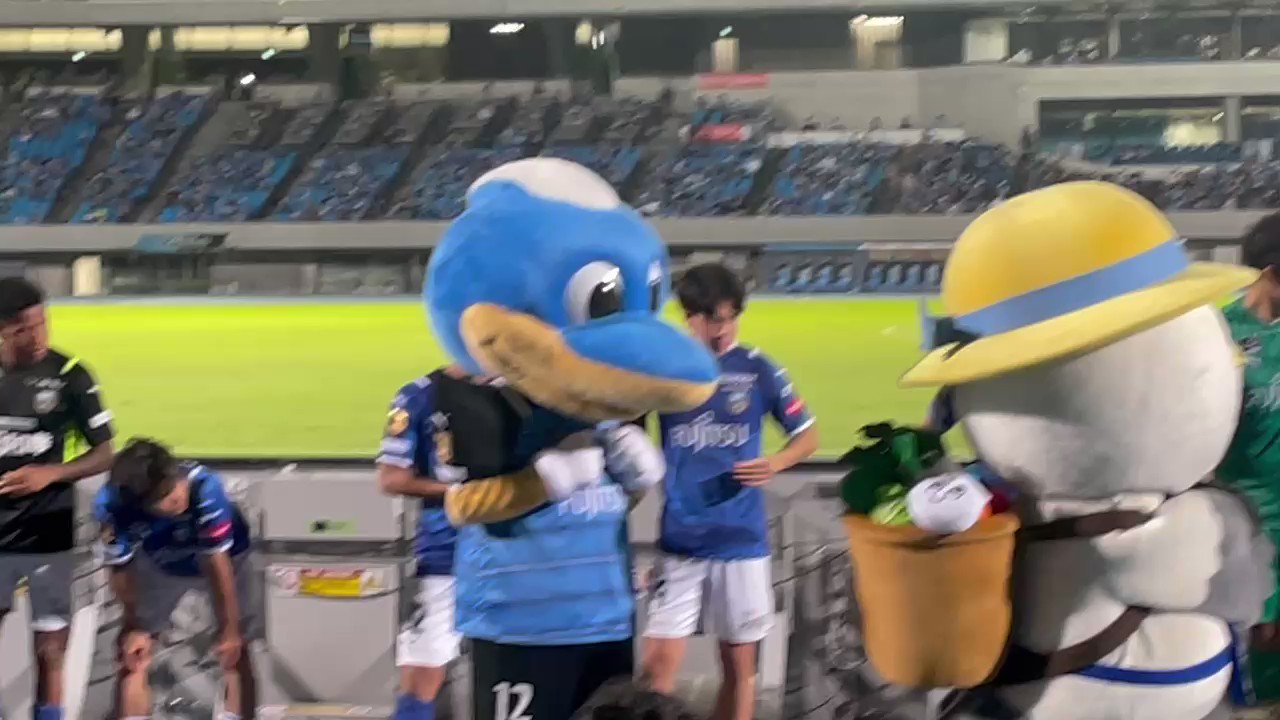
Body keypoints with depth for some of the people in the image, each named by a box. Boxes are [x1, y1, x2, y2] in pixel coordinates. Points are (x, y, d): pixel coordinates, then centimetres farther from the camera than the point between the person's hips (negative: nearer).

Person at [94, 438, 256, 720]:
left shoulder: (204, 487, -44)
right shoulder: (111, 505, -36)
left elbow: (217, 564, -34)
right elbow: (121, 569, -19)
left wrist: (230, 630, -26)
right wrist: (133, 627, -10)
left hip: (224, 557, -2)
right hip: (159, 565, 2)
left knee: (234, 650, -4)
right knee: (134, 654, -1)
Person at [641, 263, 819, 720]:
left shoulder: (759, 370, -1)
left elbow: (807, 436, 6)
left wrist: (775, 464, -13)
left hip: (741, 541, 1)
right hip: (680, 541, -1)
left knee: (740, 665, 9)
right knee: (659, 662, -9)